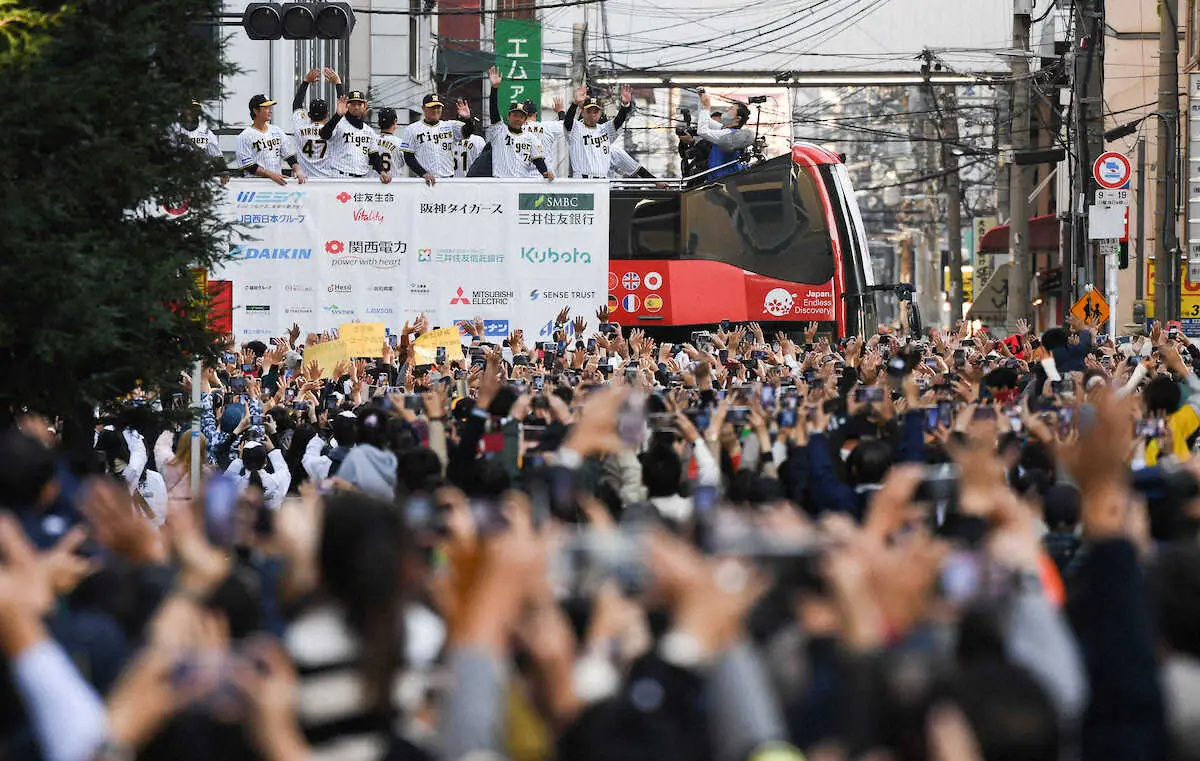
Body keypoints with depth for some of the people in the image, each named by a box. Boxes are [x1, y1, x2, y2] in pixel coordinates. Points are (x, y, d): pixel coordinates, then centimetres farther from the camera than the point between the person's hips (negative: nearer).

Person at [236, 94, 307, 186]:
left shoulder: (277, 131, 16)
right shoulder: (245, 136, -1)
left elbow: (289, 154, 16)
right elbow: (247, 166, -7)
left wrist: (297, 170, -2)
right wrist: (270, 174, -16)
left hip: (278, 182, 5)